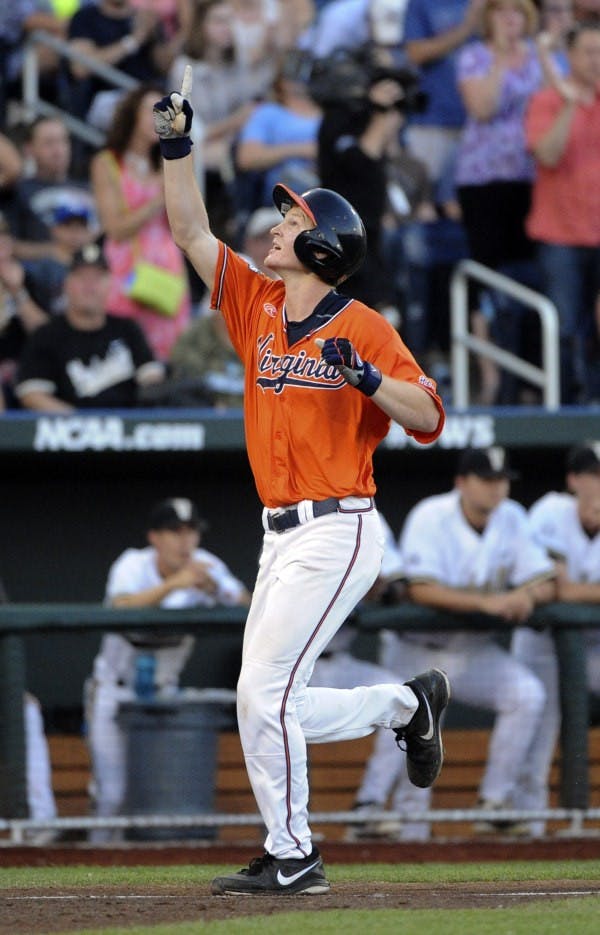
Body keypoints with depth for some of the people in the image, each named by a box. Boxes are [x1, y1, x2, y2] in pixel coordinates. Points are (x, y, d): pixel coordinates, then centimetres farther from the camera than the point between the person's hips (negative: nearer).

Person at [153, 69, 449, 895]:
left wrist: (367, 377, -27)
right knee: (268, 704, 7)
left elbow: (429, 419, -12)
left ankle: (291, 858, -2)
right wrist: (176, 148, 4)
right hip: (282, 537, 8)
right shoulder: (257, 307, 11)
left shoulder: (363, 329, -8)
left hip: (336, 533, -8)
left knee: (264, 695, -12)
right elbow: (191, 233, 12)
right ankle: (408, 705, 27)